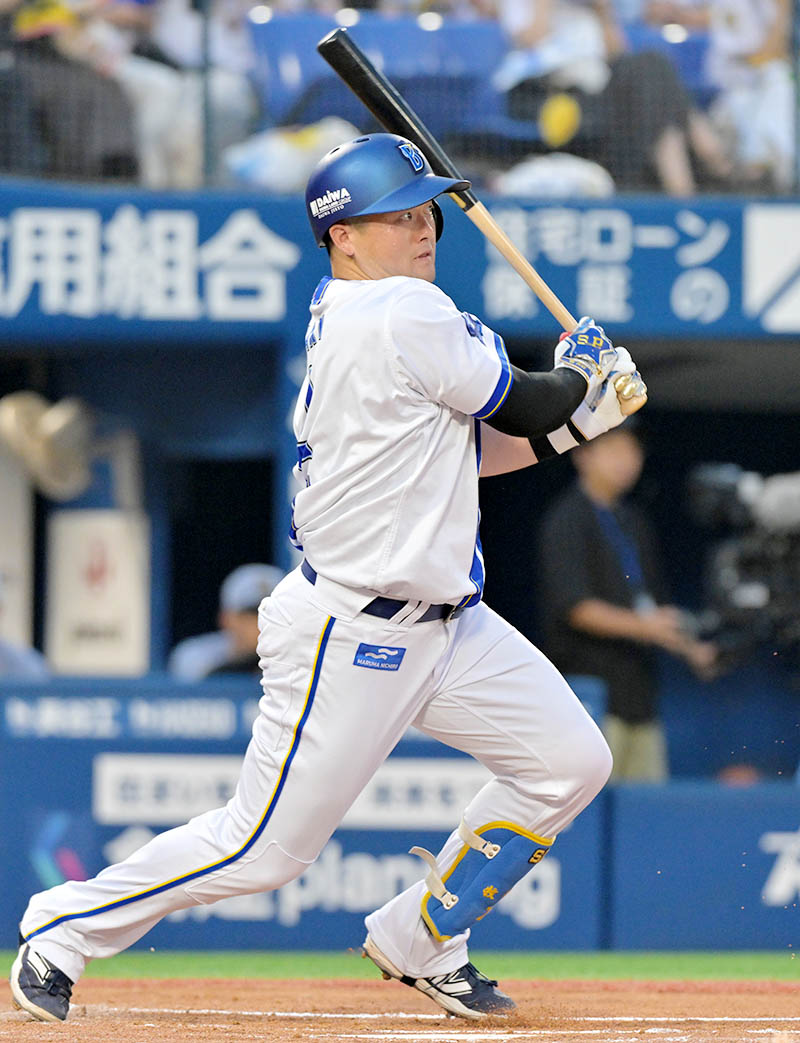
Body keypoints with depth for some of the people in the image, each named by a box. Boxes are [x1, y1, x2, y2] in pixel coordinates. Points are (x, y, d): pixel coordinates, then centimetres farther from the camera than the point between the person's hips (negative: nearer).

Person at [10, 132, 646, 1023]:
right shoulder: (404, 315, -21)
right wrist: (583, 373, 11)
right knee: (265, 848, -3)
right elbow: (521, 406, -10)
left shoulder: (343, 319, 9)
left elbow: (467, 444, 16)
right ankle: (63, 929, 16)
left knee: (570, 762, 6)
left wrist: (581, 417, 8)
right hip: (348, 639, -10)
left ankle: (418, 942, 19)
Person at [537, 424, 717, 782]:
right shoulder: (566, 521, -4)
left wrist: (692, 649, 10)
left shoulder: (633, 521, 20)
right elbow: (576, 608, -14)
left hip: (638, 694, 8)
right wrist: (643, 626, -24)